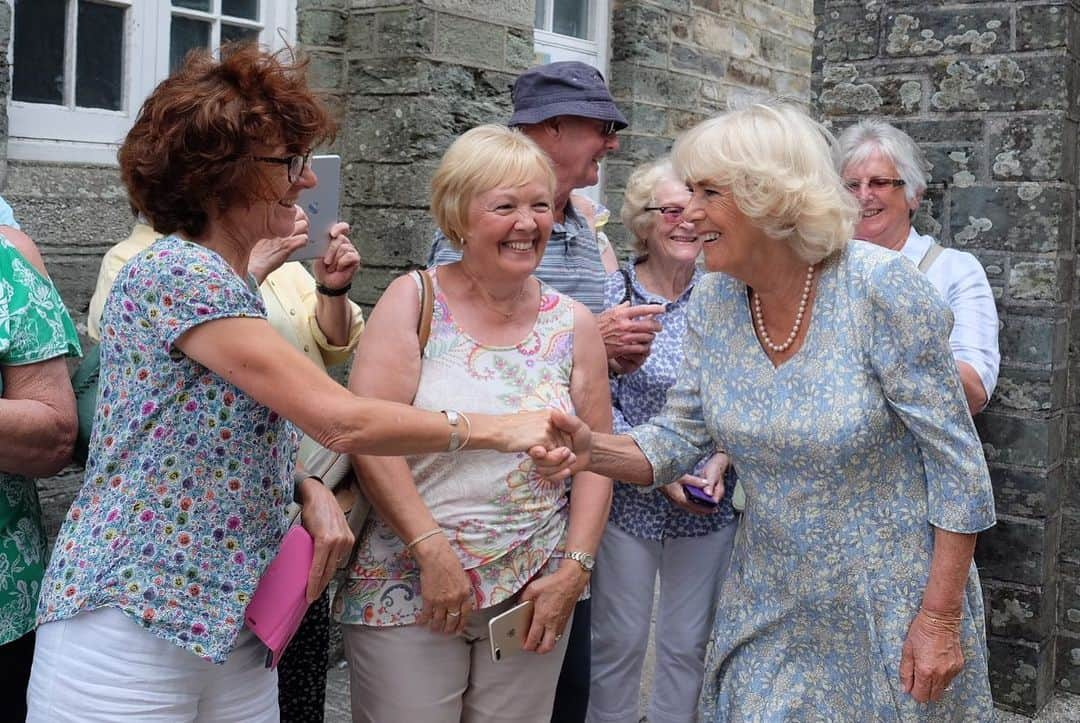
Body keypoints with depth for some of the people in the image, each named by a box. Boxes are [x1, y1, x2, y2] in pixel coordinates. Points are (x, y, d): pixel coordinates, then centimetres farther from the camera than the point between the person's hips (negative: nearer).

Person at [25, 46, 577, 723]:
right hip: (128, 635, -8)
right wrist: (495, 428, -14)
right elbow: (341, 419, -23)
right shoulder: (175, 273, -18)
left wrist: (308, 488, -6)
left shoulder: (229, 284, 12)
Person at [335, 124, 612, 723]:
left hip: (533, 597, 3)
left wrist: (575, 570, -2)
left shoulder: (573, 325, 5)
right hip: (409, 589, -3)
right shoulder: (414, 302, -4)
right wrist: (432, 551, -16)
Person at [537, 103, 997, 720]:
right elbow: (679, 438, 0)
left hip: (891, 600, -4)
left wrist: (942, 619, -16)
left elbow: (956, 461, -17)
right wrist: (592, 450, -21)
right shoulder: (714, 303, -4)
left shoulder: (883, 287, -21)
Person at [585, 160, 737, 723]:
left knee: (690, 644, 13)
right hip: (627, 501, -3)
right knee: (618, 641, 7)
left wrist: (720, 461, -10)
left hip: (709, 503, 3)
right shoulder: (610, 295, -7)